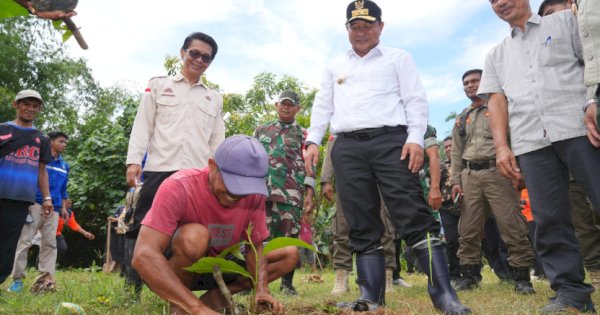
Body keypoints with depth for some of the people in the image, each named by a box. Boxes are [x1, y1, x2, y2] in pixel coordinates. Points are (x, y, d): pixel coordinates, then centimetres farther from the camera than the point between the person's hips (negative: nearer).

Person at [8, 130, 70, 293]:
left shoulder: (64, 166, 18)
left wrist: (63, 208, 12)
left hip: (54, 208, 5)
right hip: (35, 204, -4)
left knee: (50, 243, 1)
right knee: (25, 240, -5)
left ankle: (47, 279, 3)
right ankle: (17, 279, 1)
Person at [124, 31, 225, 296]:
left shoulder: (214, 98, 20)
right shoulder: (158, 86, 14)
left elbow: (217, 140, 17)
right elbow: (143, 125, 7)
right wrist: (134, 160, -5)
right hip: (159, 168, -1)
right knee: (143, 228, -1)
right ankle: (132, 287, 8)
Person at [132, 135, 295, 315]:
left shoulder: (254, 195, -15)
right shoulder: (178, 188, -30)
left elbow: (255, 247, -5)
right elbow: (143, 256, -37)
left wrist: (261, 289, -25)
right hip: (170, 272, -5)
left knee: (290, 254, -7)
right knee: (195, 236, -37)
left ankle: (218, 294, -10)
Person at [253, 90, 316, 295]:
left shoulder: (303, 135, 13)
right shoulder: (261, 130, 19)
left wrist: (309, 196, -4)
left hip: (291, 194, -1)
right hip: (260, 191, 1)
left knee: (289, 237, 0)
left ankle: (287, 283, 12)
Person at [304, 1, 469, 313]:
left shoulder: (398, 58, 13)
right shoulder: (335, 67, 24)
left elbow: (416, 99, 4)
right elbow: (323, 106, 21)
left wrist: (415, 138, -10)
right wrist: (313, 140, 7)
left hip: (391, 141, -3)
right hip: (347, 147, 4)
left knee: (414, 216, -12)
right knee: (361, 225, 0)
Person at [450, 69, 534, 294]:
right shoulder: (461, 119, 22)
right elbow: (456, 152, 19)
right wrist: (456, 180, 9)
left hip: (497, 171, -4)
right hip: (469, 176, 4)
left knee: (512, 226, -6)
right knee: (468, 229, 3)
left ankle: (521, 276, 3)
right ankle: (470, 274, 12)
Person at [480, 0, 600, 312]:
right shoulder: (496, 55, 24)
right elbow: (497, 101, 13)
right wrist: (501, 146, 0)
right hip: (530, 142, 3)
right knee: (549, 219, -1)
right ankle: (571, 291, 6)